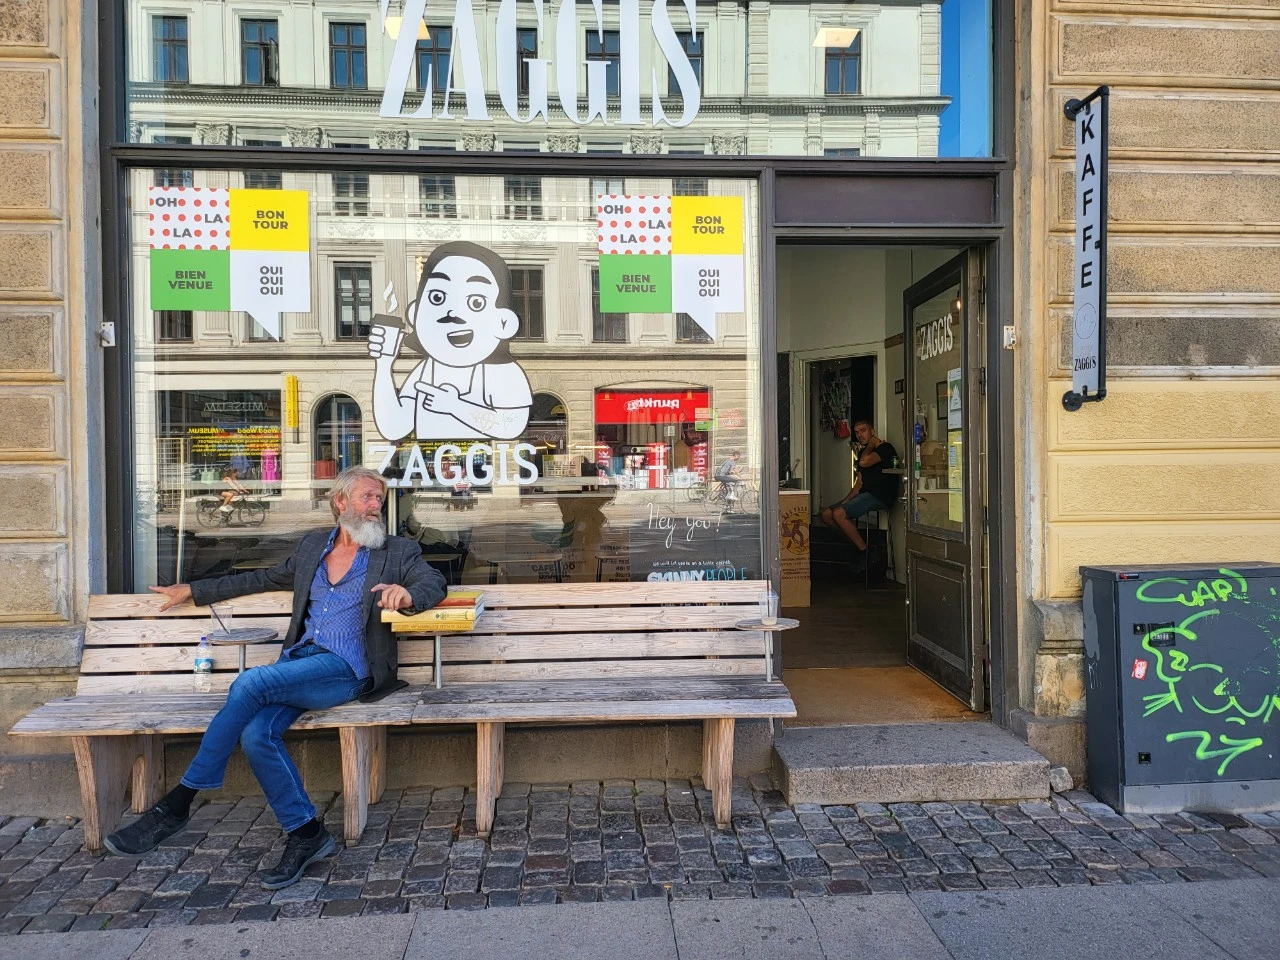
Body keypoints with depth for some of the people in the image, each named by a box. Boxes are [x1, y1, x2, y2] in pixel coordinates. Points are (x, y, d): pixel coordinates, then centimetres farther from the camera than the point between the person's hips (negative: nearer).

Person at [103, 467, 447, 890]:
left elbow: (435, 584, -2)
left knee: (249, 683, -26)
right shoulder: (313, 544, 22)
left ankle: (175, 807, -11)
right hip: (298, 661, 5)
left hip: (346, 669, -5)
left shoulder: (398, 551, 9)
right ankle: (306, 833, -6)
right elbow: (263, 578, 30)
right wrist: (194, 590, 31)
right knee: (255, 734, -22)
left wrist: (408, 593, -25)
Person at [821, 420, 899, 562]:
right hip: (866, 495, 9)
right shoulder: (864, 452, 20)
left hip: (880, 497, -9)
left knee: (838, 513, -26)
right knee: (827, 515, -3)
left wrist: (871, 444, -7)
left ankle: (864, 551, -13)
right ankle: (858, 543, -1)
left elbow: (864, 462, -27)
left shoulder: (885, 447, -7)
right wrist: (847, 499, 3)